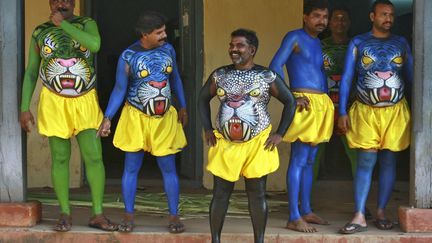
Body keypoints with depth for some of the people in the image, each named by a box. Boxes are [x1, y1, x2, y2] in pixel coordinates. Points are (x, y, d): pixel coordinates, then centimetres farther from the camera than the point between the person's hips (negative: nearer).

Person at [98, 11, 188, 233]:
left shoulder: (168, 50, -1)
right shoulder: (128, 56, -11)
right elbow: (119, 90, -7)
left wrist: (183, 107, 12)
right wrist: (107, 118, -13)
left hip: (165, 119, 2)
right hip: (136, 117, -2)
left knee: (168, 168, 6)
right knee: (131, 167, 5)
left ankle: (174, 216, 14)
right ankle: (128, 215, 15)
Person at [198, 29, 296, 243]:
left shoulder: (267, 77, -4)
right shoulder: (219, 75, 3)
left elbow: (290, 102, 3)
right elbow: (203, 99, 16)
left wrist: (280, 134, -4)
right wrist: (207, 129, 6)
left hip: (257, 143, -2)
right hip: (225, 143, 2)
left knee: (257, 193, 4)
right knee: (220, 193, 5)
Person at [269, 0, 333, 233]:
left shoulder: (319, 43, 20)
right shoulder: (295, 37, -4)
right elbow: (275, 66, -13)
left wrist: (327, 104, 11)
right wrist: (291, 98, -18)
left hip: (321, 103, 8)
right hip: (304, 103, -8)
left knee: (309, 161, 13)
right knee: (299, 160, -10)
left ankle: (306, 211, 20)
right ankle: (294, 218, -11)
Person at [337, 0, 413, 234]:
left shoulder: (401, 43, 8)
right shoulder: (357, 43, 2)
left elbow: (411, 77, 8)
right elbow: (346, 79, 1)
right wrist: (342, 112, -5)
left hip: (395, 112, 2)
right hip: (366, 112, -2)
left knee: (388, 161, 5)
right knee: (365, 162, -6)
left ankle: (381, 212, 14)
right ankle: (359, 217, -7)